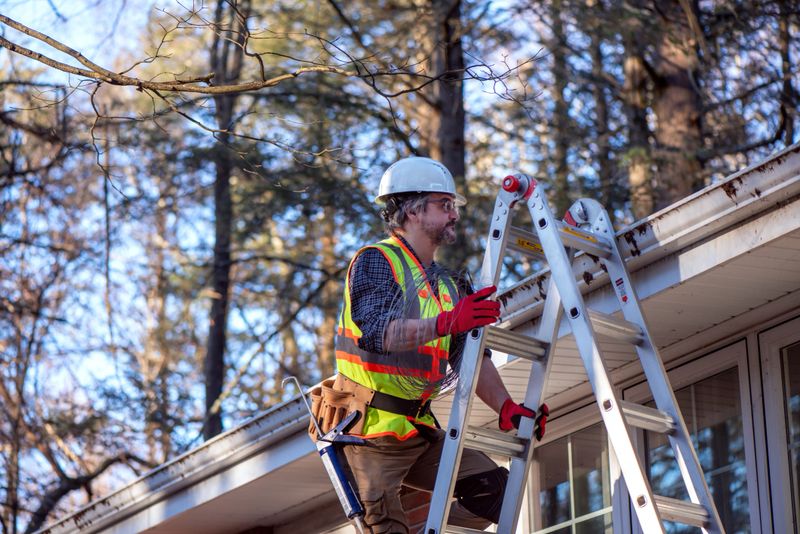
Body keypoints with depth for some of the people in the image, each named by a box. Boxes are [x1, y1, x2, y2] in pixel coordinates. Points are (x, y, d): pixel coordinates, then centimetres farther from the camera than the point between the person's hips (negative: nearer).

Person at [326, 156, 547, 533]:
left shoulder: (447, 286, 17)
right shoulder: (374, 261, -7)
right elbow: (377, 333, -24)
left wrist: (506, 406, -6)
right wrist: (446, 322, -36)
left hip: (420, 432, 8)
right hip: (370, 430, -7)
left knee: (492, 486, 0)